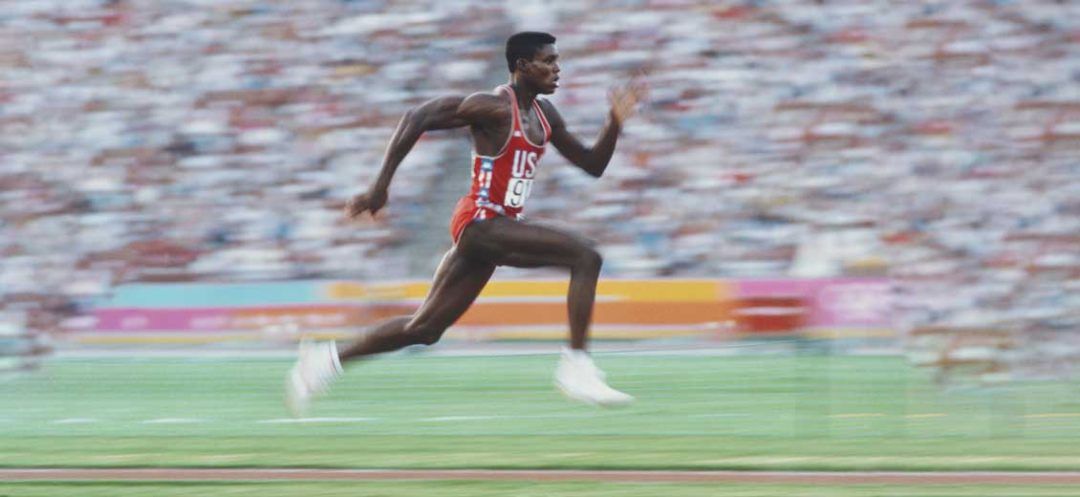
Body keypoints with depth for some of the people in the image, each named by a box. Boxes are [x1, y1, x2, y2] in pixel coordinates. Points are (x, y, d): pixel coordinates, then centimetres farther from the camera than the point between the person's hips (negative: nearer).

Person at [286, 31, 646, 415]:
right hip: (480, 222, -9)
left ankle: (327, 359, 22)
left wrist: (615, 122, 2)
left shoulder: (543, 115, 13)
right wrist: (381, 187, -17)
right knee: (585, 256, -20)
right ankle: (576, 367, -20)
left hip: (497, 229, 9)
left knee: (425, 329, 13)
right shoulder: (494, 107, -13)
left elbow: (593, 165, 19)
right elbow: (417, 119, -15)